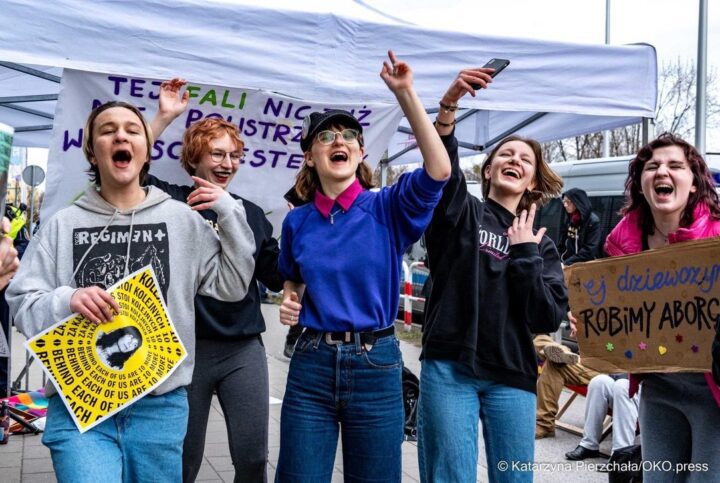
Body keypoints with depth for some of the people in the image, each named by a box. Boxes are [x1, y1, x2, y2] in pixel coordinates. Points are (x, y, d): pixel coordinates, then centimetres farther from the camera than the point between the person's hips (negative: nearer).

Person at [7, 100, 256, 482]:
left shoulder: (182, 219, 5)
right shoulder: (63, 224, 3)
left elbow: (232, 286, 5)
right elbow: (22, 304, 3)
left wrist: (229, 214, -4)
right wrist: (66, 300, -18)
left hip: (160, 405, 1)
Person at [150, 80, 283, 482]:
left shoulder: (251, 214, 10)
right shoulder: (172, 202, 0)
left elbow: (278, 277, 10)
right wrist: (163, 117, -19)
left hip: (244, 350, 3)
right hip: (186, 347, -2)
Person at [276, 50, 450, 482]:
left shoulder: (388, 209, -4)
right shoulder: (297, 222, 4)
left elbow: (439, 171, -22)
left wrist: (405, 93, -24)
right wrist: (289, 303, -1)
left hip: (376, 365, -2)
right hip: (312, 365, 2)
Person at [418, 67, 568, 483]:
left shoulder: (541, 244, 13)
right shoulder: (461, 214, 5)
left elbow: (549, 317, 0)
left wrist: (524, 253, -3)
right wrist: (448, 107, -32)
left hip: (512, 379, 3)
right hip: (449, 370, -3)